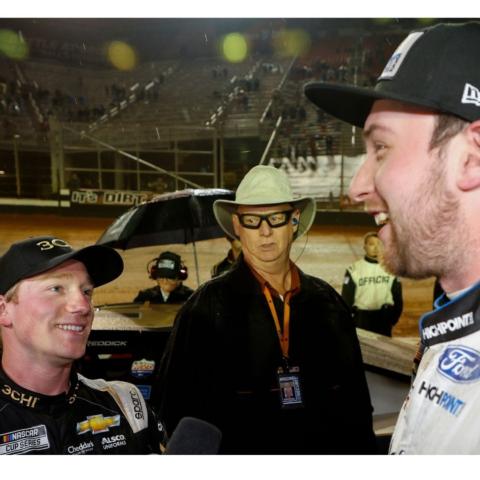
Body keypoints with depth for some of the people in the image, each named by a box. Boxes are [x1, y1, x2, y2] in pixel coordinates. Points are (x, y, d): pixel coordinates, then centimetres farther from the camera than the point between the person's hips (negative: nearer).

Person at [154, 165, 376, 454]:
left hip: (326, 446, 4)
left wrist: (362, 447, 5)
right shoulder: (207, 307, -10)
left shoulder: (327, 302, 2)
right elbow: (177, 407, -8)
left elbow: (356, 401, 8)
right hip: (239, 447, -3)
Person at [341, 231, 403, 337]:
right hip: (361, 319, -2)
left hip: (384, 319, 2)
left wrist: (393, 317, 3)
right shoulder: (354, 270, -4)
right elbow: (346, 299, -1)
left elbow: (397, 297, 10)